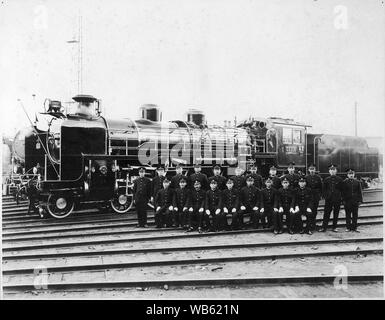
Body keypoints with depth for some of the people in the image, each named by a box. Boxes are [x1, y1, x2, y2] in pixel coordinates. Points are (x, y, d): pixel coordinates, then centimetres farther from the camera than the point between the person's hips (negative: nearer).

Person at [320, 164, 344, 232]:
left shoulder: (340, 179, 2)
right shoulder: (326, 179, 5)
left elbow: (342, 189, 4)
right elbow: (324, 189, 6)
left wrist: (340, 197, -4)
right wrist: (325, 196, -2)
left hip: (337, 199, 0)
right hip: (328, 199, 0)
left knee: (336, 213, 6)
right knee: (326, 213, 0)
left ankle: (334, 227, 16)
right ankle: (324, 227, 3)